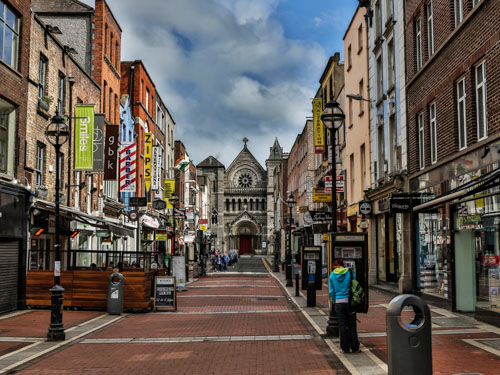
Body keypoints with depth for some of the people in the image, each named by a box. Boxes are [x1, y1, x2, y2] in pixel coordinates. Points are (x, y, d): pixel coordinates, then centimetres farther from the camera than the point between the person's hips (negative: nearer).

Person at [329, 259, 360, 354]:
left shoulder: (332, 275, 1)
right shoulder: (350, 273, -2)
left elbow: (331, 291, 3)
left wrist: (334, 302, 13)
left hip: (339, 302, 0)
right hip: (349, 300, 0)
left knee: (342, 325, 6)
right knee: (352, 325, 8)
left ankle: (345, 348, 10)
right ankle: (355, 347, 11)